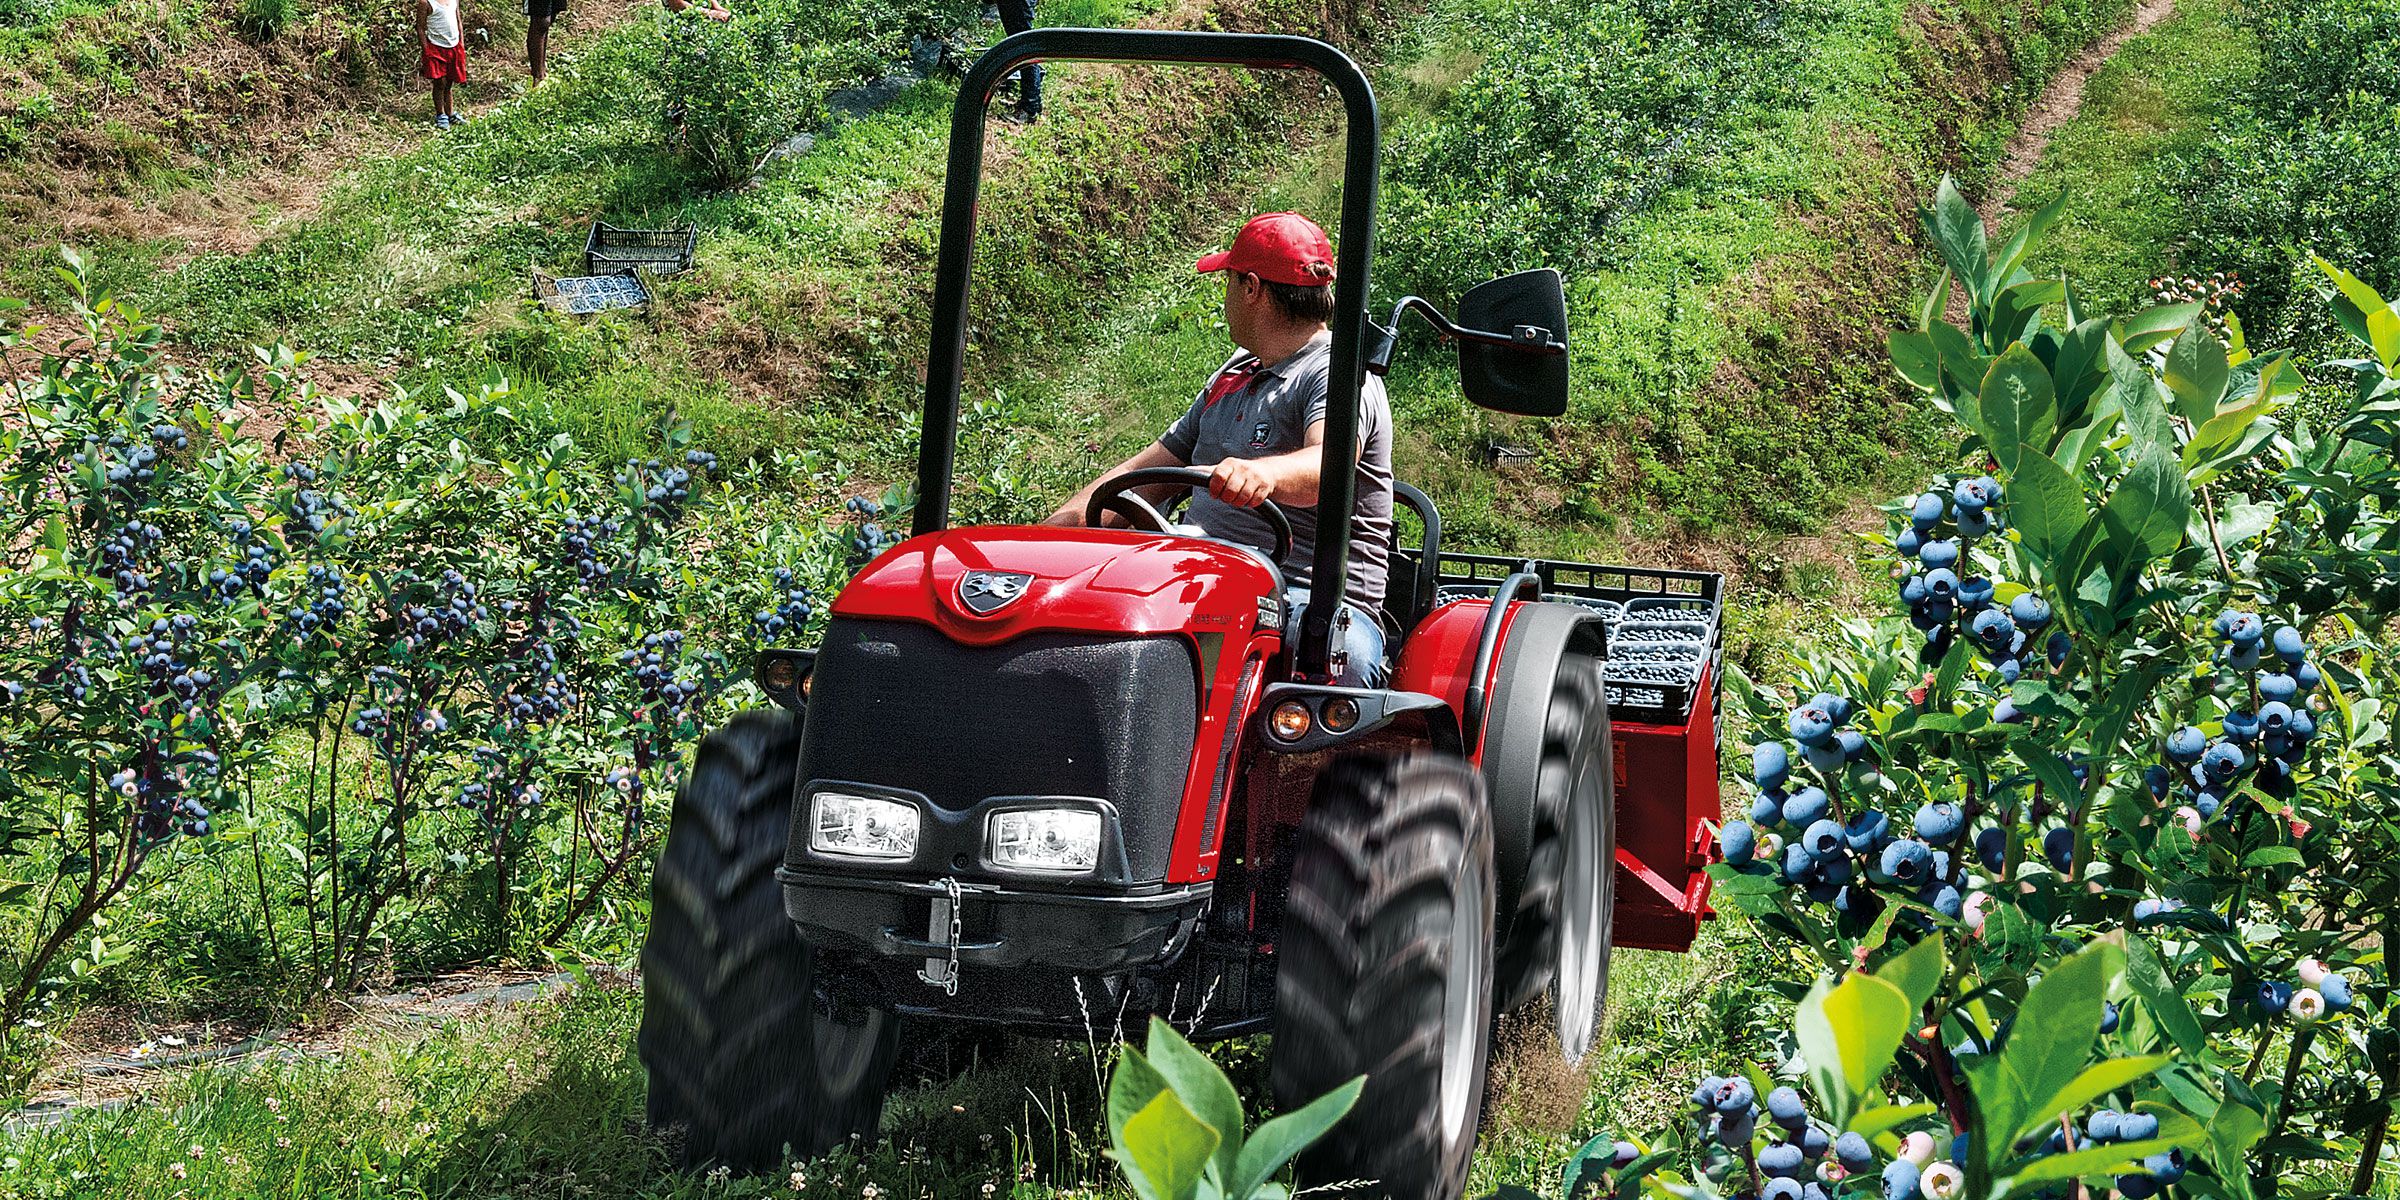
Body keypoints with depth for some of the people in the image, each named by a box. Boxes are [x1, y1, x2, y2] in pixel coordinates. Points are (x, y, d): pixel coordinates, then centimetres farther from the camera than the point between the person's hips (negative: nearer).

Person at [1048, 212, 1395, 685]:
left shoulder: (1336, 376, -3)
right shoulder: (1234, 375, 26)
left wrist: (1263, 473, -49)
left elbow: (1327, 465, -26)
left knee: (1340, 654, -43)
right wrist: (1051, 532, 16)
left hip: (1309, 597, -8)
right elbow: (1152, 469, 29)